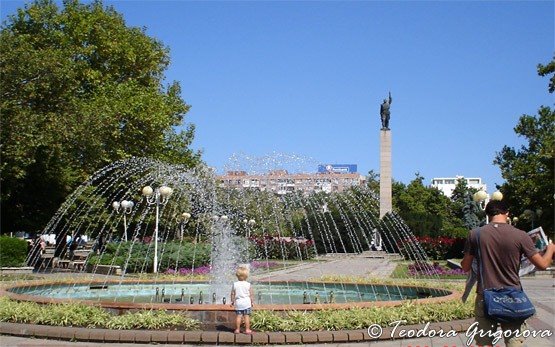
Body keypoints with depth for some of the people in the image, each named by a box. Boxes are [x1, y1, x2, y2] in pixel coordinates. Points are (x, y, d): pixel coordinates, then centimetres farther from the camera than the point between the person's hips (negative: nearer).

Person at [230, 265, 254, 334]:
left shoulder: (235, 284, -3)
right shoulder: (248, 284, -5)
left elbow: (233, 294, 1)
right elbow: (251, 294, -1)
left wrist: (232, 301, 13)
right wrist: (252, 301, 11)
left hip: (238, 302, 1)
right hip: (246, 303, -1)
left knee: (238, 316, 7)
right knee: (247, 316, 2)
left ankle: (237, 329, 9)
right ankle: (247, 329, 3)